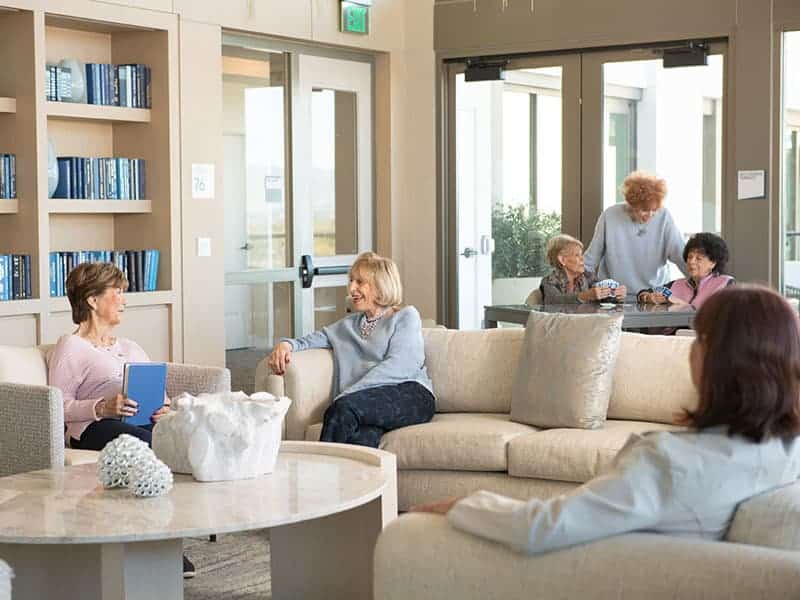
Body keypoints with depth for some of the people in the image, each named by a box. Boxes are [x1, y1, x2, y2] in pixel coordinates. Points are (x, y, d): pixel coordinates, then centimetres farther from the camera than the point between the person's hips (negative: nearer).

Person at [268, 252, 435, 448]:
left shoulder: (406, 316, 13)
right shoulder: (348, 325, 32)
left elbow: (398, 365, -3)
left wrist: (348, 395, -14)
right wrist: (287, 344, 1)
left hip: (409, 394, -3)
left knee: (344, 407, -34)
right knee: (362, 436, -36)